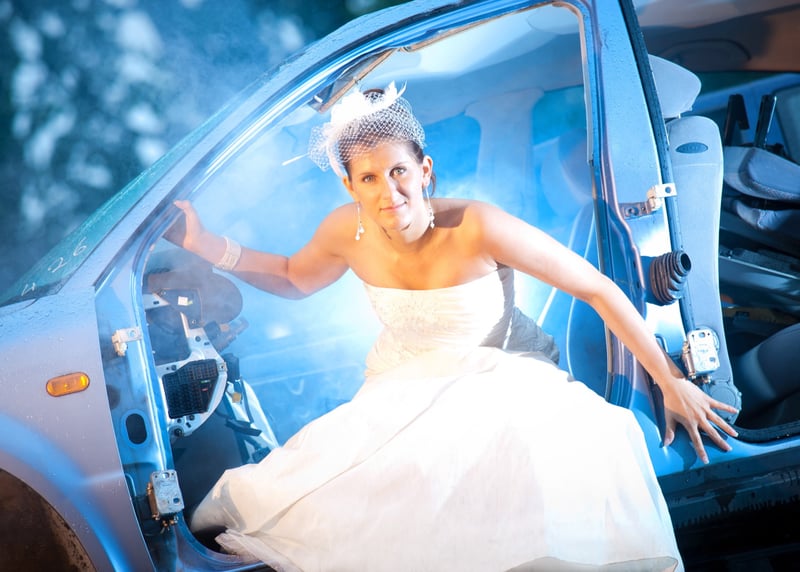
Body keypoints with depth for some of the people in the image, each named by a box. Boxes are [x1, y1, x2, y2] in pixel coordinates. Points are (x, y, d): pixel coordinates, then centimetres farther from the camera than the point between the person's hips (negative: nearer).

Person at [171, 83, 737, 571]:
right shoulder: (346, 232, -14)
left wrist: (672, 383, -18)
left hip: (502, 374, -3)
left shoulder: (478, 229, -28)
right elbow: (294, 279, 11)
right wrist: (208, 247, -4)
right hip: (405, 387, 3)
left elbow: (599, 289, -21)